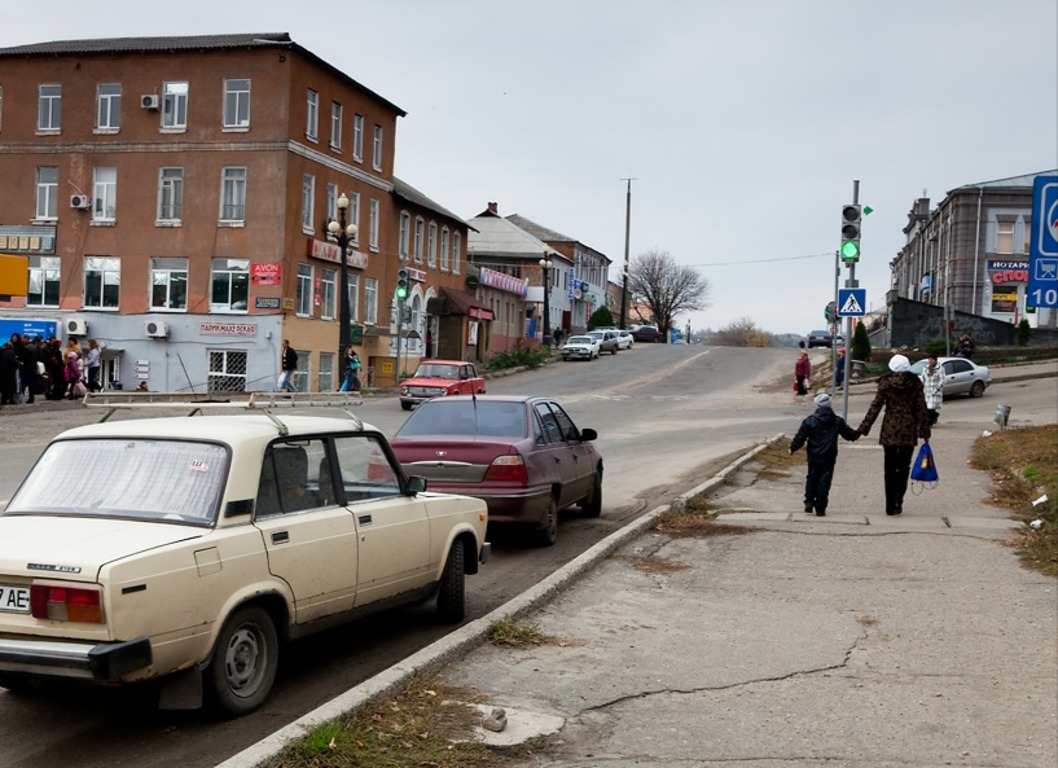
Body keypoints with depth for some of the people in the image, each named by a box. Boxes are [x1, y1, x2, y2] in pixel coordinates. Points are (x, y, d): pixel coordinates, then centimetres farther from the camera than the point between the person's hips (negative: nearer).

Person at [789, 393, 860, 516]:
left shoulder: (810, 421, -6)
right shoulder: (838, 421, 0)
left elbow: (800, 436, -4)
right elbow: (848, 433, 12)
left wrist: (793, 448, 8)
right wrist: (856, 435, 34)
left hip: (813, 457, 0)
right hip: (829, 458, 0)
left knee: (811, 479, 16)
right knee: (824, 481, 2)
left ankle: (809, 502, 5)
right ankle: (820, 508, 1)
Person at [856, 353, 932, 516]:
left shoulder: (885, 383, -4)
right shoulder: (915, 383, -1)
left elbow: (875, 407, -5)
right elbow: (921, 409, 1)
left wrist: (863, 429, -1)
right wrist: (925, 431, 8)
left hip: (889, 430, 0)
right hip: (909, 431, 1)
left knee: (890, 468, 8)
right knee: (903, 467, 8)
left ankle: (890, 506, 8)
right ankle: (898, 501, -8)